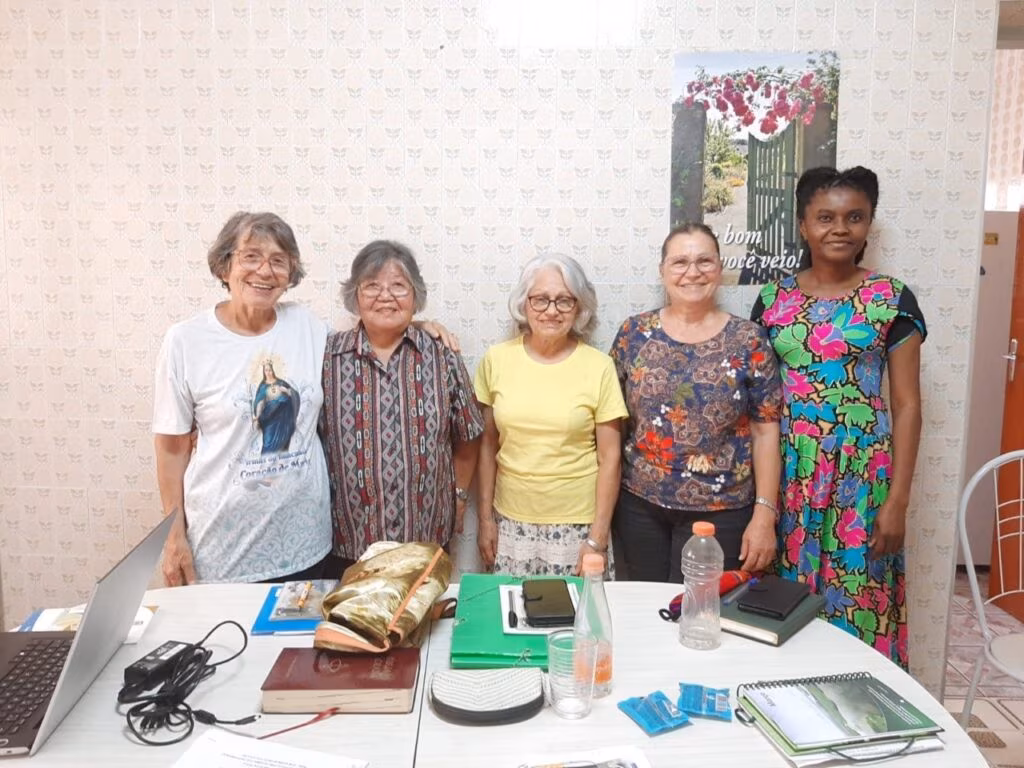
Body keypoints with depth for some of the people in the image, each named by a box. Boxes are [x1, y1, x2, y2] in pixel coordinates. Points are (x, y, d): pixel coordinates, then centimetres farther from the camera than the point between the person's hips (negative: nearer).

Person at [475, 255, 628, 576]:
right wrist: (485, 518, 5)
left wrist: (598, 536, -5)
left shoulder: (598, 367, -8)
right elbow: (488, 445, 5)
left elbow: (609, 458, -4)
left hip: (576, 525, -1)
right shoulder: (496, 360, -2)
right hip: (510, 522, 2)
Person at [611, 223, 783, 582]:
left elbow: (765, 431, -4)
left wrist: (765, 514, -8)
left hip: (720, 512, -2)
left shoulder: (749, 340, -4)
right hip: (639, 506, 2)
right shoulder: (634, 333, 0)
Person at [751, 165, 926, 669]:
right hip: (787, 472, 2)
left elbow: (906, 404, -1)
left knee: (855, 601, 3)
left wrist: (897, 499, -7)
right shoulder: (773, 299, 5)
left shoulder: (893, 301, -1)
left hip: (861, 474, -2)